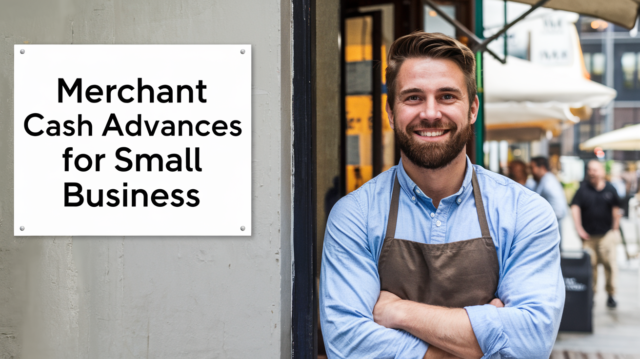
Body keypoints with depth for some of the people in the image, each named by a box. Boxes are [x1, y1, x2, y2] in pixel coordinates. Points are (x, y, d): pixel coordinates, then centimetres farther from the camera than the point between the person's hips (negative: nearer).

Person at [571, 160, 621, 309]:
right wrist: (579, 229, -10)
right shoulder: (583, 189, 0)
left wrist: (615, 229, 6)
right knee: (590, 265, 4)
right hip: (588, 235, 0)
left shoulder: (610, 189, 3)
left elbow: (616, 210, 10)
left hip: (606, 234, 0)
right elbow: (575, 208, -3)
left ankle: (611, 295, 1)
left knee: (610, 264, -7)